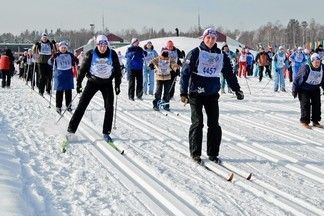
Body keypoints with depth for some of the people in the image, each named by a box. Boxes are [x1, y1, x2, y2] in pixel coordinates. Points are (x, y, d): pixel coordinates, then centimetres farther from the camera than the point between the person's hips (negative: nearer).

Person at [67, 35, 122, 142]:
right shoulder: (91, 54, -12)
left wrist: (117, 85, 3)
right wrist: (78, 83, -1)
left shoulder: (112, 55, -8)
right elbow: (83, 69, -3)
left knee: (109, 108, -5)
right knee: (82, 105, -6)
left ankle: (106, 133, 6)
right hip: (93, 82, -1)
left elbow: (117, 70, 3)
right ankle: (71, 130, -2)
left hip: (107, 83, 2)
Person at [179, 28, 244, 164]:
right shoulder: (195, 53, -5)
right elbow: (185, 72, -8)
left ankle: (212, 153, 13)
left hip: (212, 94, 4)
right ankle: (195, 153, 8)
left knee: (214, 124, 3)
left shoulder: (221, 55, 7)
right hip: (196, 93, -4)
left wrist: (237, 89, 9)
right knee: (197, 123, -2)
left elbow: (229, 73, 15)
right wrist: (183, 92, -15)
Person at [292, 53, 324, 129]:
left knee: (317, 104, 5)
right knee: (305, 105, -6)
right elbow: (298, 78, -17)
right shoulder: (305, 68, -26)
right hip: (304, 89, -5)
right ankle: (305, 121, 5)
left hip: (315, 89, 6)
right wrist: (294, 90, -13)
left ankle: (315, 121, 16)